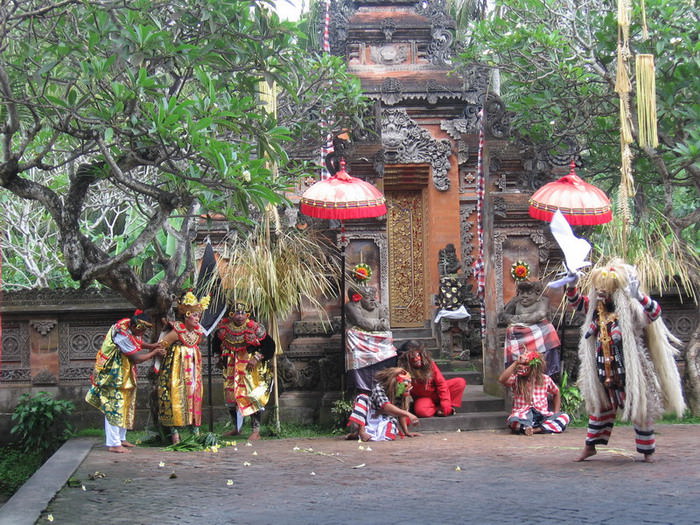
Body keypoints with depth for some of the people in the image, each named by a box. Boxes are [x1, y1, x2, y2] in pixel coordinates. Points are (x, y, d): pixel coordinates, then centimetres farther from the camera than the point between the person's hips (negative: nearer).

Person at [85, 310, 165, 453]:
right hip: (113, 374, -10)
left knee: (125, 406, 14)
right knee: (114, 405, -9)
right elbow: (137, 358, -23)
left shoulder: (132, 327, -3)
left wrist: (151, 346, 3)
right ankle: (113, 444, -7)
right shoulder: (122, 334, -29)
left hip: (124, 374, 10)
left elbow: (138, 342, 20)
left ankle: (120, 438, 23)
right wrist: (154, 353, -10)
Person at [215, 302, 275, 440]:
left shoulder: (255, 328, -15)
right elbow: (219, 342, 19)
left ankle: (256, 431, -6)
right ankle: (236, 428, 27)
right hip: (232, 369, 5)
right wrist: (222, 357, 14)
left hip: (251, 368, -5)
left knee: (253, 398, -10)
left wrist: (257, 358, -17)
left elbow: (269, 345, -10)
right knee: (231, 396, 11)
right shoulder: (225, 328, -2)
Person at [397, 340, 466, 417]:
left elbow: (441, 382, -13)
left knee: (461, 382, -15)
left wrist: (445, 404, -20)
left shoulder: (429, 363, -13)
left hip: (437, 391, 3)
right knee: (420, 411, -38)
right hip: (424, 397, -3)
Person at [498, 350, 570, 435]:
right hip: (522, 416, -3)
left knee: (565, 417, -27)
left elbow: (556, 394, 26)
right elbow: (502, 380, -18)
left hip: (542, 416, 3)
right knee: (513, 420, -40)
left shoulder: (545, 379, 9)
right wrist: (516, 363, -17)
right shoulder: (516, 379, 3)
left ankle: (536, 430, -34)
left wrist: (556, 414, 12)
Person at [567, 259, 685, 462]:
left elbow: (654, 313, -31)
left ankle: (647, 450, 14)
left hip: (629, 371, -6)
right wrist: (571, 286, -6)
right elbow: (576, 301, 14)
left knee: (639, 407, 3)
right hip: (605, 371, 6)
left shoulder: (630, 309, -17)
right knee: (601, 406, 16)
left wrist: (639, 296, -47)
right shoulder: (596, 309, 2)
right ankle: (590, 446, 26)